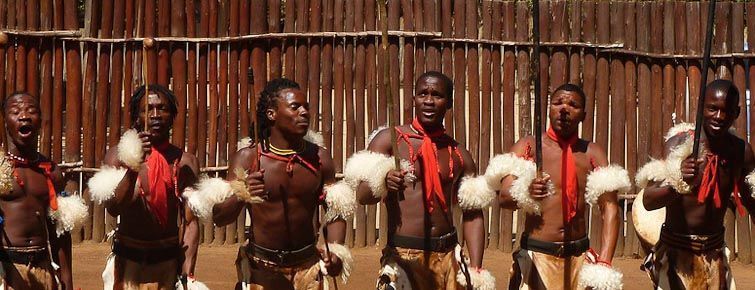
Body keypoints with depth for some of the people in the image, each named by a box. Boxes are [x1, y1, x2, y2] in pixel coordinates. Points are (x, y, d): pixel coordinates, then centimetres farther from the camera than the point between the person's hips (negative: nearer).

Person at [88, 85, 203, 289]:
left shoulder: (186, 163, 0)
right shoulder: (118, 155, -3)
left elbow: (190, 222, -4)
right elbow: (113, 208, -16)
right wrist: (133, 166, -27)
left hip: (168, 264, 1)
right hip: (128, 262, -1)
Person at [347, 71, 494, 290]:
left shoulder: (459, 156, 12)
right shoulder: (389, 139, 0)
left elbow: (472, 214, 12)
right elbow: (362, 195, -9)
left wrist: (476, 269, 2)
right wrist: (383, 183, -31)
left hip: (447, 257, 4)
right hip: (403, 255, -4)